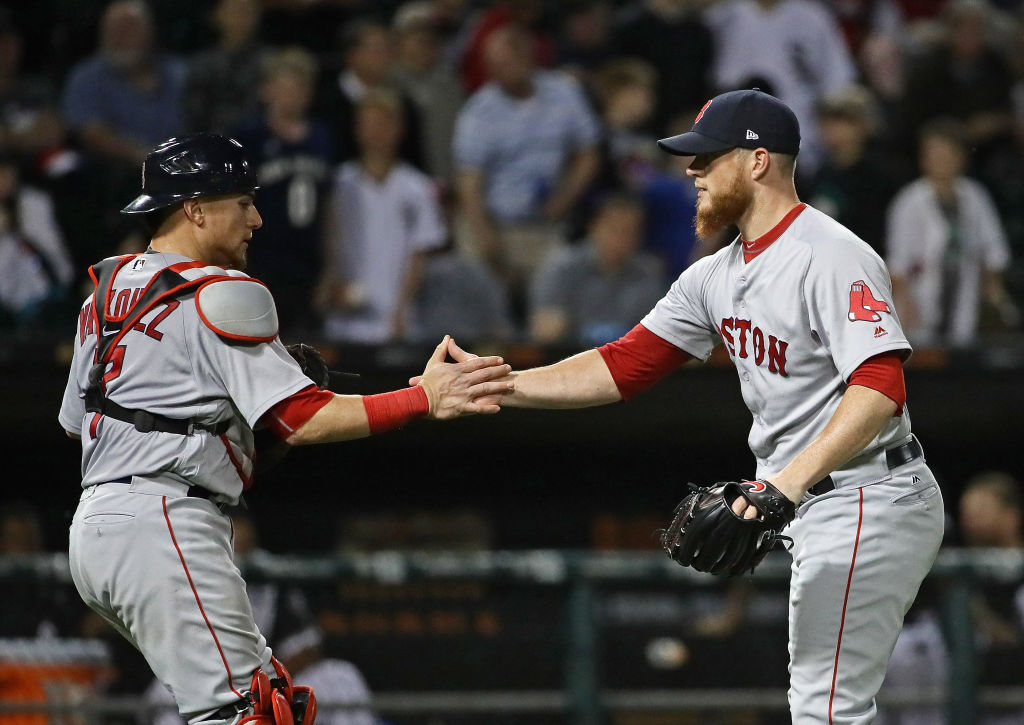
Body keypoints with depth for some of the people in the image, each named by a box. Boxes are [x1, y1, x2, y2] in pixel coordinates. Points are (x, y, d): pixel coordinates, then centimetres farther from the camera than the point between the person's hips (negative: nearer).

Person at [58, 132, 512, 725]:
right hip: (163, 526, -10)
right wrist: (424, 400, -17)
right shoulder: (221, 294, -8)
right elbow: (302, 421, -15)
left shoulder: (107, 292, 18)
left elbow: (77, 421, 27)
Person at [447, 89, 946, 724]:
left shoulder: (830, 257, -18)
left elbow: (880, 388, -30)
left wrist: (790, 480, -40)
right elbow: (624, 367, 11)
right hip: (812, 506, 10)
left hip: (867, 504, -10)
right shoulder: (718, 276, 12)